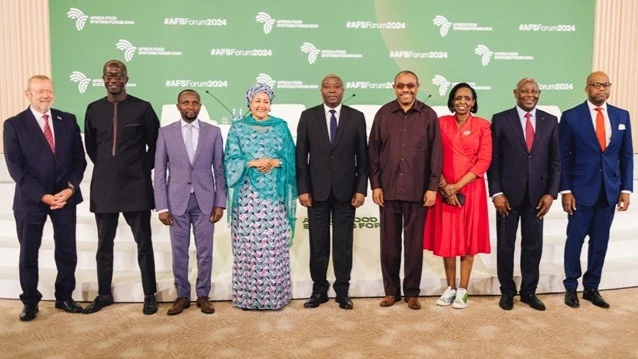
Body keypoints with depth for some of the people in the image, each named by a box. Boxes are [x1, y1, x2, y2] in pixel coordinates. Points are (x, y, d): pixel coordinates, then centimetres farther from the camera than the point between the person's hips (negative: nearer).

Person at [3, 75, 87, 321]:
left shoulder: (68, 120, 6)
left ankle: (64, 297, 24)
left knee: (67, 251, 7)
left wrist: (70, 188, -11)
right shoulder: (14, 124, -2)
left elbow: (79, 159, 4)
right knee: (28, 253, 9)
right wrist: (43, 196, -15)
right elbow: (15, 168, -8)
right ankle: (30, 302, 25)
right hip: (30, 199, -2)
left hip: (65, 195, 2)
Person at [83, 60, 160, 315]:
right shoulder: (93, 109, 7)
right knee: (104, 244, 12)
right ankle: (104, 294, 26)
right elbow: (90, 146, 18)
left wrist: (143, 168, 5)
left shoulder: (142, 108, -3)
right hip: (104, 187, 3)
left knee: (143, 243, 3)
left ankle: (149, 295, 14)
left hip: (136, 186, -3)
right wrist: (106, 167, 14)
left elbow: (155, 144, 4)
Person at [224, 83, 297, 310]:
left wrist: (276, 162, -12)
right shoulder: (238, 128, 7)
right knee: (248, 244, 0)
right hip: (248, 193, 0)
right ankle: (248, 295, 11)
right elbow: (231, 160, 1)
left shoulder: (281, 127, 10)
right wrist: (253, 163, -13)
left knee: (274, 245, 0)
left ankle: (275, 294, 11)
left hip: (274, 193, 1)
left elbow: (290, 158, 7)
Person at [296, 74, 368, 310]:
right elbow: (301, 155, 2)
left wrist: (361, 189, -3)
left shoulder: (356, 117, 3)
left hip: (345, 190, 0)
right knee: (318, 243, 7)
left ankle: (342, 291, 19)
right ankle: (319, 290, 20)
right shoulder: (308, 116, 3)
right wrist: (302, 189, -4)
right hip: (317, 190, 0)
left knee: (343, 243, 7)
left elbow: (362, 156, 3)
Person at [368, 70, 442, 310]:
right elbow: (373, 151, 5)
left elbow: (435, 153, 1)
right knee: (389, 243, 8)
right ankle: (391, 291, 22)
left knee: (414, 244, 7)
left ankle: (412, 292, 20)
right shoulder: (383, 114, 5)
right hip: (388, 189, 1)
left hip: (418, 190, -1)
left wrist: (432, 187, -4)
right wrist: (375, 185, 0)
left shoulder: (428, 115, 2)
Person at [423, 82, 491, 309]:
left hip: (471, 189, -1)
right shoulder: (441, 123, 4)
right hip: (445, 190, 1)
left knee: (468, 238, 4)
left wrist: (458, 185, -12)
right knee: (446, 238, 6)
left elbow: (484, 160, -5)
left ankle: (463, 290, 14)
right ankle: (450, 287, 19)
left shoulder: (482, 125, 0)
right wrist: (445, 186, -11)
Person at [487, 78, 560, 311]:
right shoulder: (501, 119, -1)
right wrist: (496, 192, -9)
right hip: (509, 192, -2)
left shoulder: (550, 121, 6)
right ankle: (507, 291, 23)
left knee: (533, 246, 9)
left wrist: (551, 192, -2)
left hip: (537, 193, 2)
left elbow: (555, 160, 6)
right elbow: (493, 160, -3)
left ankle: (529, 291, 25)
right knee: (505, 245, 8)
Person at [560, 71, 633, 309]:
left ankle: (591, 287, 23)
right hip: (581, 190, -3)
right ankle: (571, 287, 19)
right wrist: (565, 190, -9)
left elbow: (626, 156, 9)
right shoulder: (571, 117, -4)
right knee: (575, 240, 5)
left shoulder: (622, 116, 7)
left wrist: (626, 189, 2)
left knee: (600, 241, 9)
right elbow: (563, 157, -4)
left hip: (610, 190, 3)